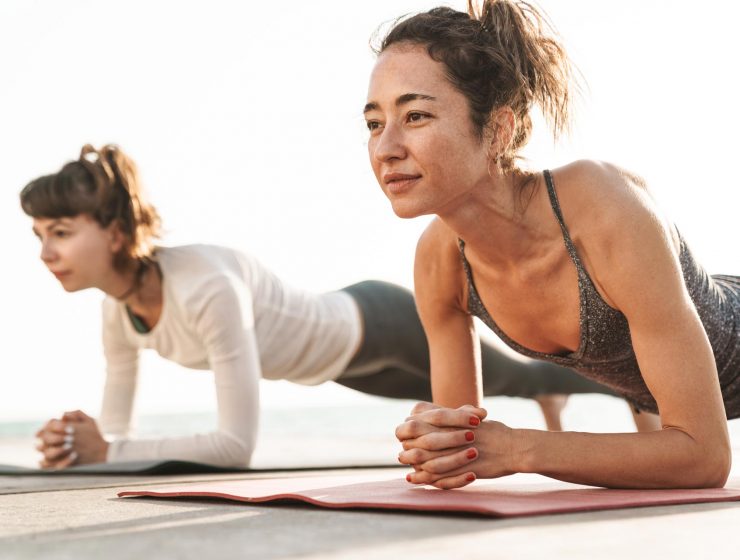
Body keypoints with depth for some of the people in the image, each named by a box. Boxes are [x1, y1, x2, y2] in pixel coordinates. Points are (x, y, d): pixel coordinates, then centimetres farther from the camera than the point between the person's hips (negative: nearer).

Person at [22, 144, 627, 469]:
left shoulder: (209, 288, -41)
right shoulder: (120, 309, -16)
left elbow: (238, 443, -41)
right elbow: (116, 428, -6)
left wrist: (109, 451, -42)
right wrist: (79, 446, -28)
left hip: (382, 327, -6)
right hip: (343, 346, 6)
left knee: (506, 378, 20)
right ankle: (552, 394, 67)